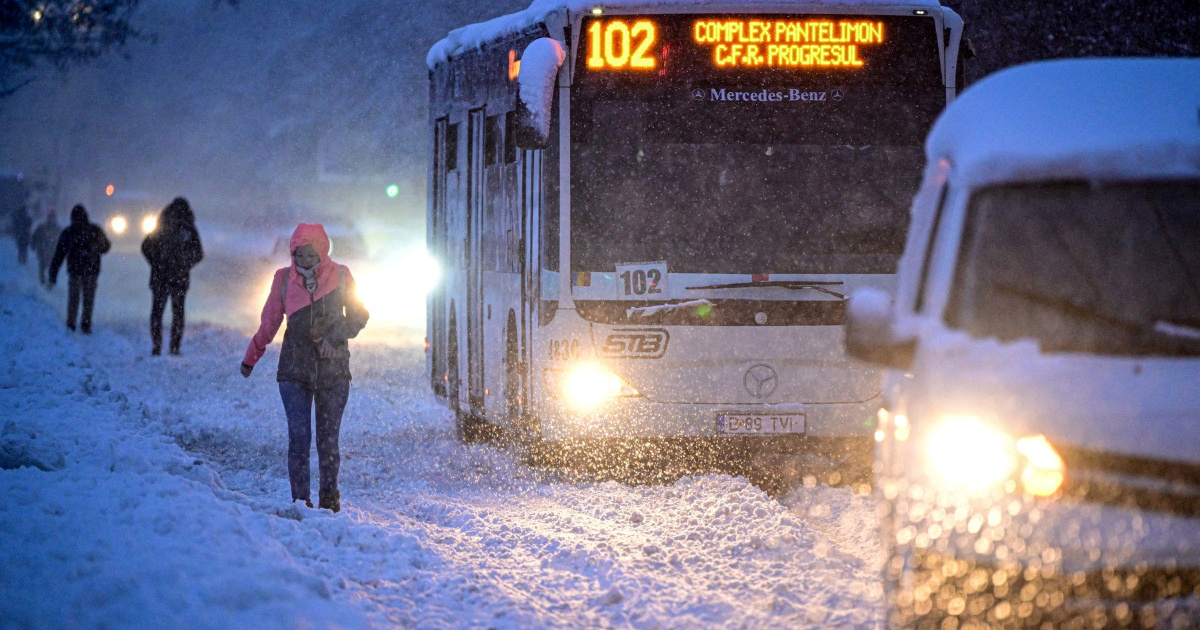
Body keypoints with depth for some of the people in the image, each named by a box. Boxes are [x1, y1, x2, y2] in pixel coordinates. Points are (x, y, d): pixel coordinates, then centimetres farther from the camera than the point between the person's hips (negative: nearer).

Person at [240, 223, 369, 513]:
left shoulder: (340, 277, 0)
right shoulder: (284, 279, 2)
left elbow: (359, 316, 9)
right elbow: (269, 323, 14)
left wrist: (334, 337, -8)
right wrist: (251, 357, 22)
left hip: (333, 370, 0)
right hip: (295, 368, 0)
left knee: (328, 439, 2)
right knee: (299, 437, -10)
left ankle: (329, 497, 22)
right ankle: (301, 500, -7)